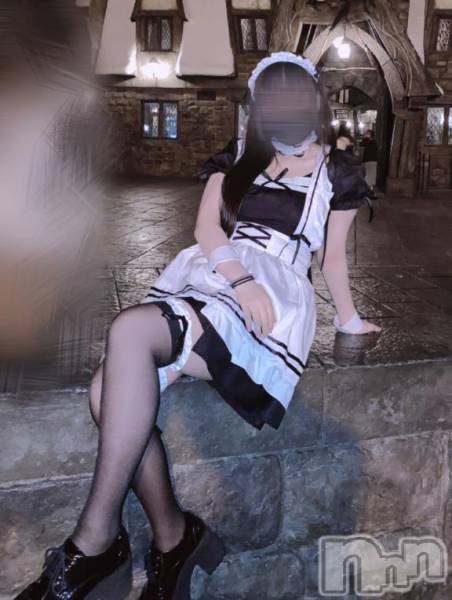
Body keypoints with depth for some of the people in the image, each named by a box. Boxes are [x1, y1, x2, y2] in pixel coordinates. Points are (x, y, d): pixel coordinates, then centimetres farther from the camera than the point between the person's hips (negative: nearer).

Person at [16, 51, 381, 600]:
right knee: (109, 392, -25)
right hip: (203, 276, 4)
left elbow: (333, 256, 22)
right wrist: (238, 276, -10)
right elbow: (206, 228, 8)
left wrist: (348, 319, 25)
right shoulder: (235, 156, 23)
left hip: (273, 291, -4)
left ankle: (96, 539, -22)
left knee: (130, 331, -33)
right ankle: (172, 535, -8)